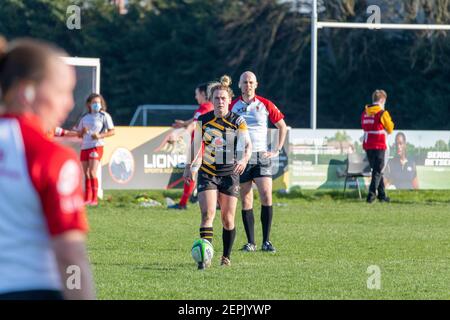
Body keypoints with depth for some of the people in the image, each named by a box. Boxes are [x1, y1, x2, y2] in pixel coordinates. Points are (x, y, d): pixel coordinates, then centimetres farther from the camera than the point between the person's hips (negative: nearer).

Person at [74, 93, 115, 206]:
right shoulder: (85, 117, 16)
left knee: (92, 172, -16)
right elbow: (78, 134, 20)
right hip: (84, 146, 6)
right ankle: (87, 199, 12)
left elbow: (112, 131, -3)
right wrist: (83, 131, -4)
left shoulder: (104, 116, 2)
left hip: (96, 146, -6)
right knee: (86, 174, 6)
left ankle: (94, 199, -15)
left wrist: (100, 136, -18)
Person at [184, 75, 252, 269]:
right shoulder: (203, 121, 1)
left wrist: (244, 160, -29)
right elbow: (196, 144, 13)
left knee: (228, 219, 2)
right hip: (207, 173, 0)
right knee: (208, 214, -17)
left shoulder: (238, 121, -3)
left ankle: (226, 257, 20)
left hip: (230, 173, 0)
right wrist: (190, 166, 10)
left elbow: (248, 145, -10)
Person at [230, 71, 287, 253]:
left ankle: (266, 241, -6)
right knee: (246, 201, 0)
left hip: (262, 156, -1)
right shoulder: (232, 107, 4)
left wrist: (277, 150, 6)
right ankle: (250, 242, 6)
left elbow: (282, 126, 13)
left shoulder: (265, 105, 3)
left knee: (266, 196, -13)